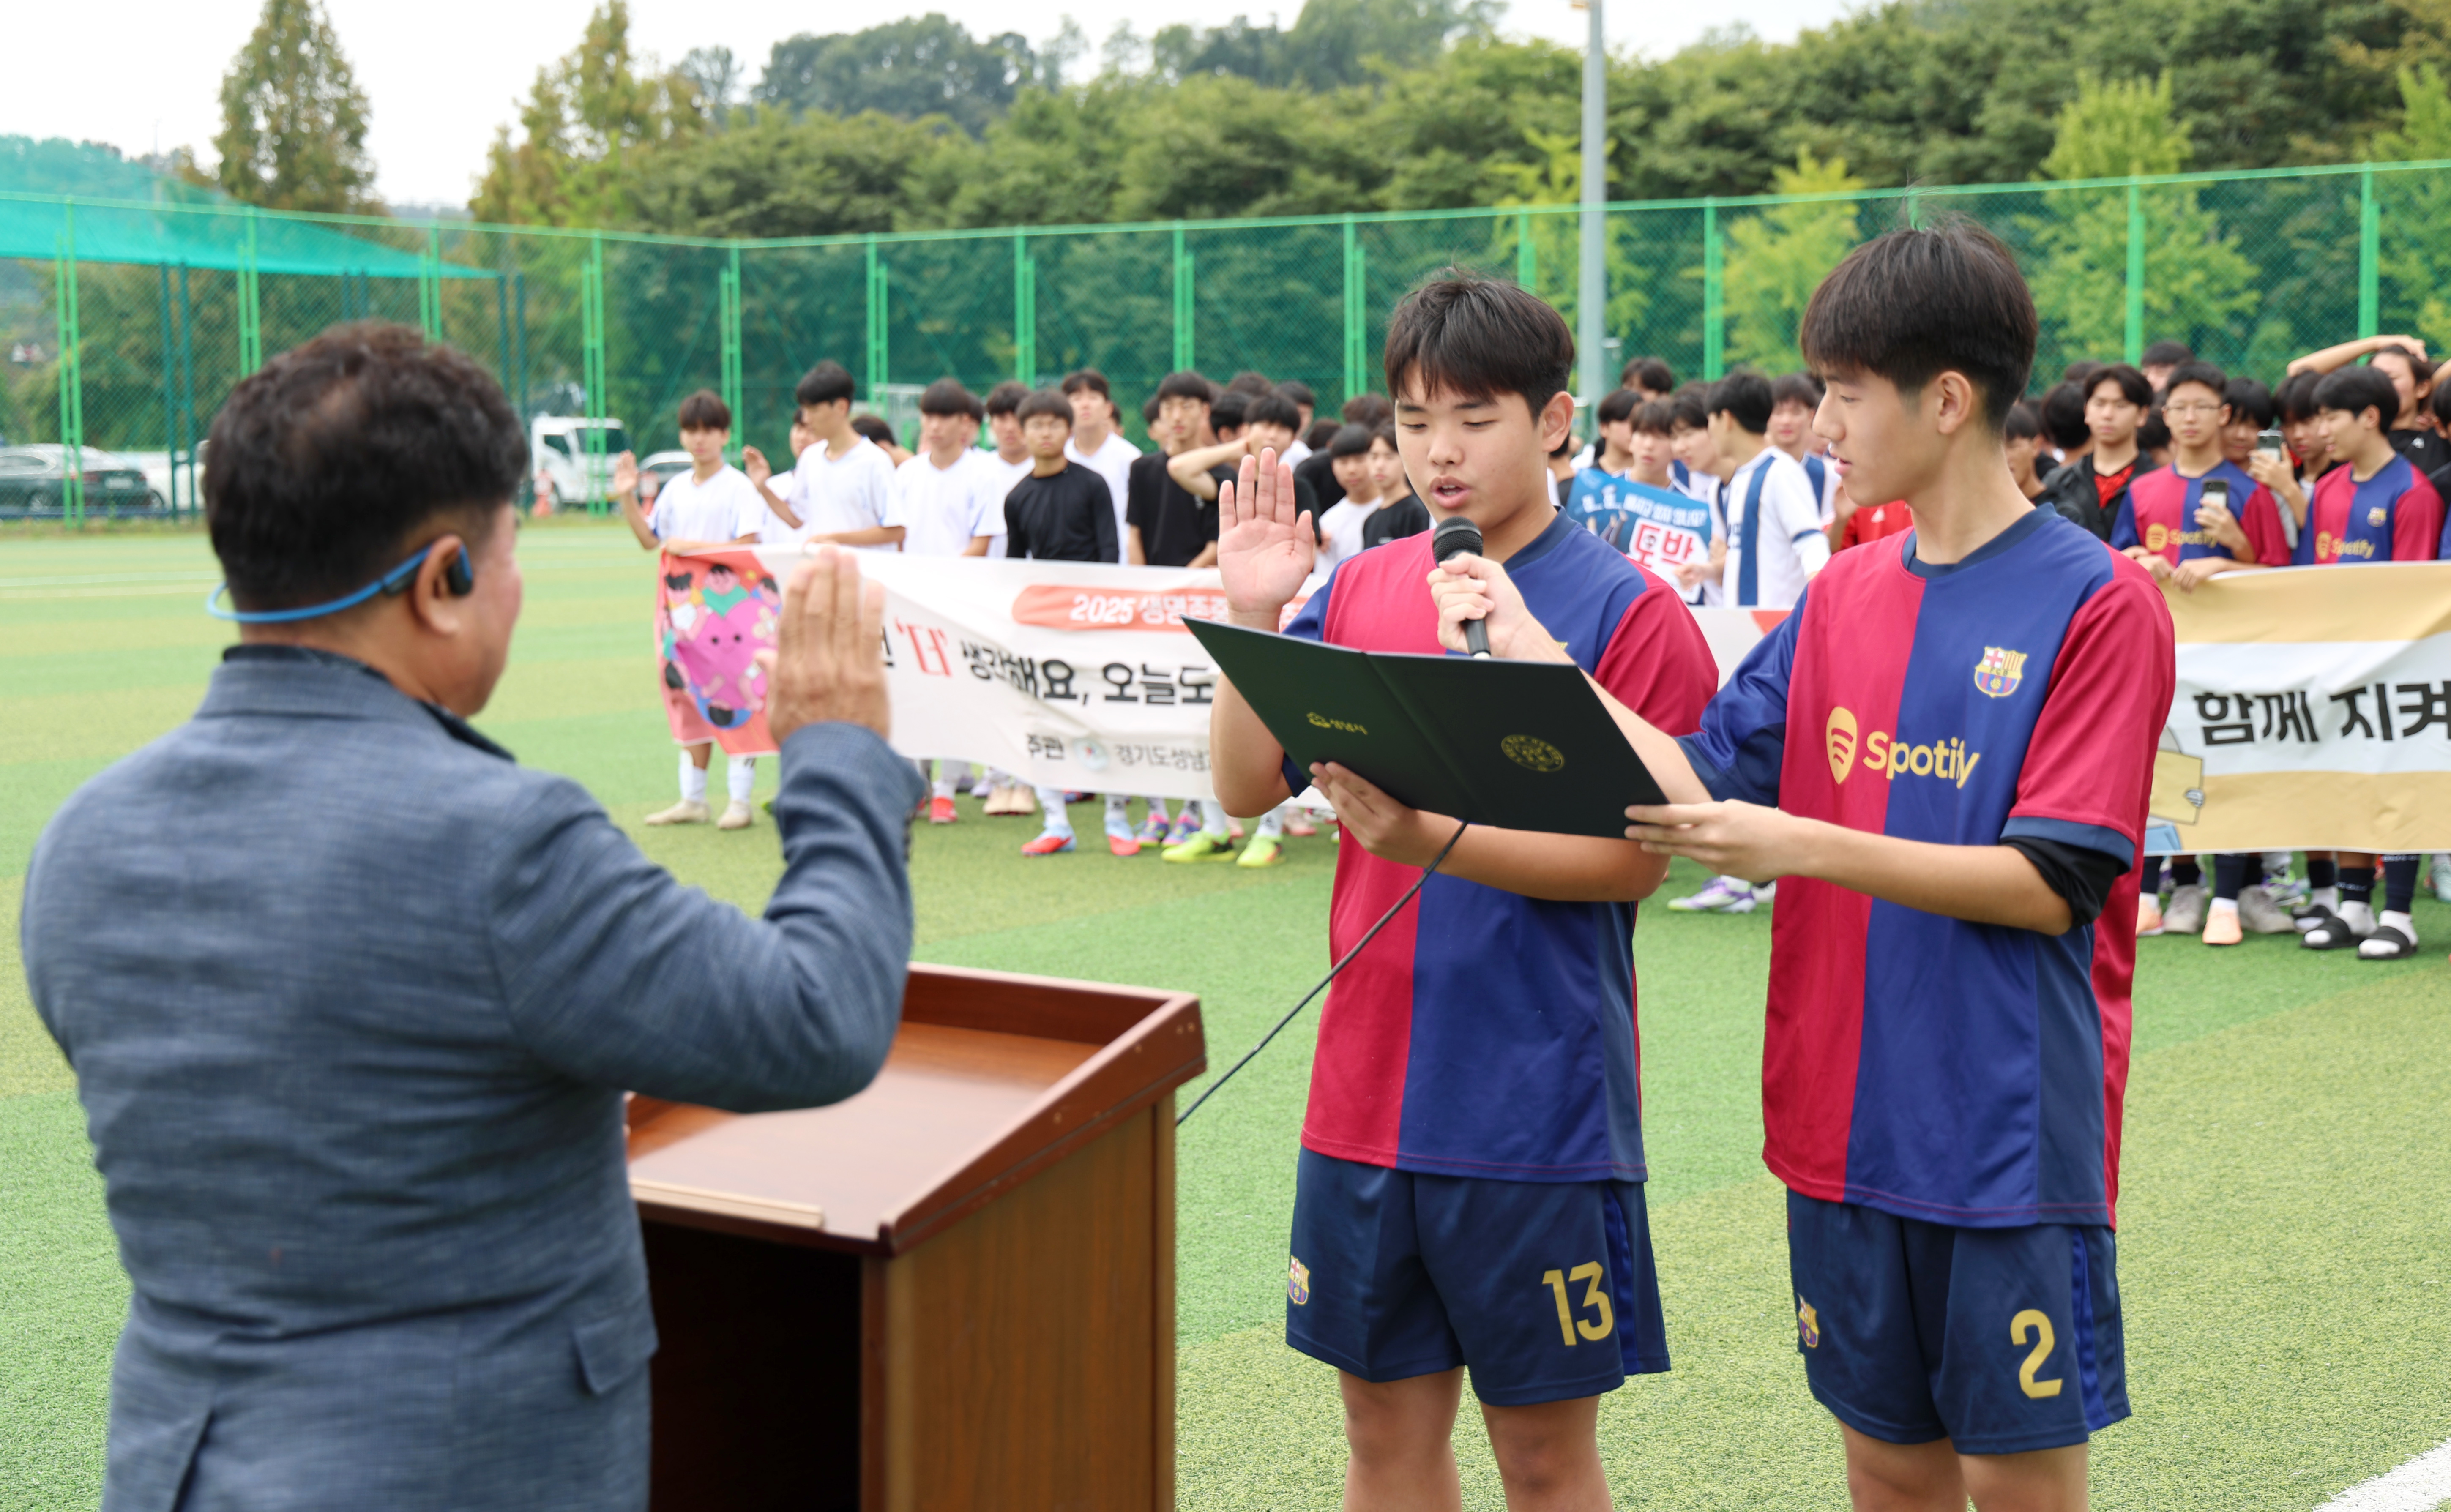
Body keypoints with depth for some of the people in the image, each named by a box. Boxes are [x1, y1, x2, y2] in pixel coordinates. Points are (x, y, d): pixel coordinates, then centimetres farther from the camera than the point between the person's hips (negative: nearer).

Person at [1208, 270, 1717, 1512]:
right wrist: (1253, 617, -7)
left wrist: (1434, 840, -24)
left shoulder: (1625, 611, -8)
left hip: (1540, 1108, -5)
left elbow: (1635, 858, -13)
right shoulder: (1358, 590, 7)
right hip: (1366, 1091, 5)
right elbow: (1247, 786, 6)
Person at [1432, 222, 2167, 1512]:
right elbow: (1704, 784, 6)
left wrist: (1809, 848, -23)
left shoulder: (2097, 604, -10)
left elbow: (2051, 884, -15)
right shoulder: (1842, 598, 9)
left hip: (2012, 1136, -6)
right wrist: (1536, 658, -1)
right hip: (1849, 1122, 6)